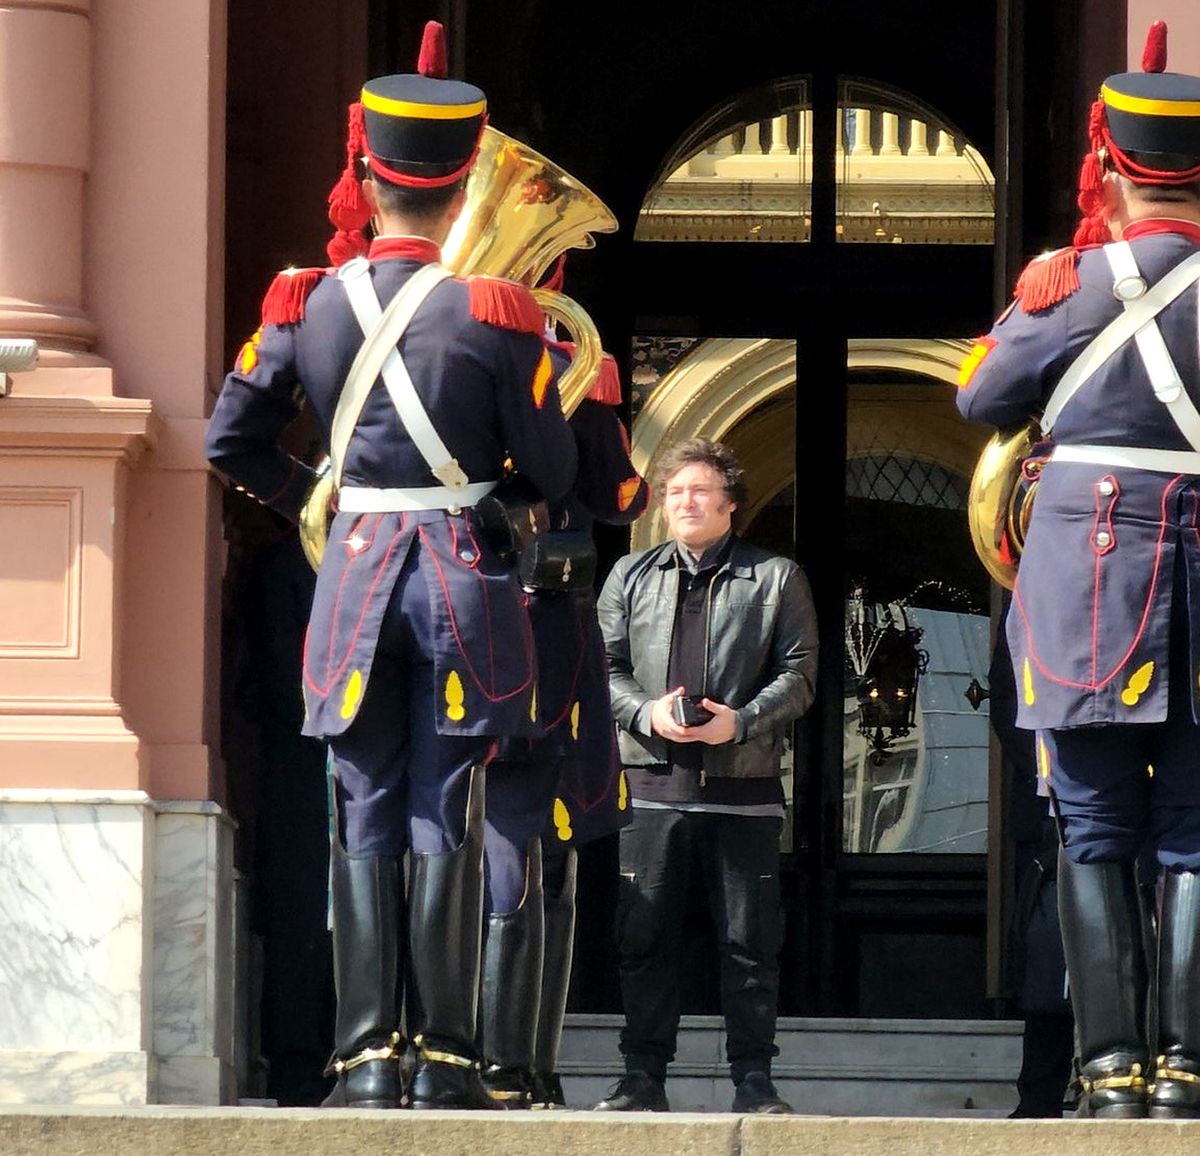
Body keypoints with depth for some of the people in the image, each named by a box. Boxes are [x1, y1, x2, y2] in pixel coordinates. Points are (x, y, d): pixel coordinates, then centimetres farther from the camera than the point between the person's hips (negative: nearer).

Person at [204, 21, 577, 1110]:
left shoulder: (309, 302, 0)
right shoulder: (495, 311, -8)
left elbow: (231, 437, 6)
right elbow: (553, 472, -5)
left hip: (354, 569, 2)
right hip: (465, 571, -2)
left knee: (365, 817, 5)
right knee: (444, 819, 1)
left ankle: (366, 1056, 0)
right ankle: (445, 1059, -1)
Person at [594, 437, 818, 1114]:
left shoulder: (775, 578, 8)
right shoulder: (631, 577, 14)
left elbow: (798, 674, 3)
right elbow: (606, 666, 10)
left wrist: (741, 721, -13)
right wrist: (645, 712, -10)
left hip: (745, 787, -2)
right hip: (657, 784, 2)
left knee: (750, 940, -1)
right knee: (645, 935, 0)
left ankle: (754, 1081, 3)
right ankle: (644, 1077, 5)